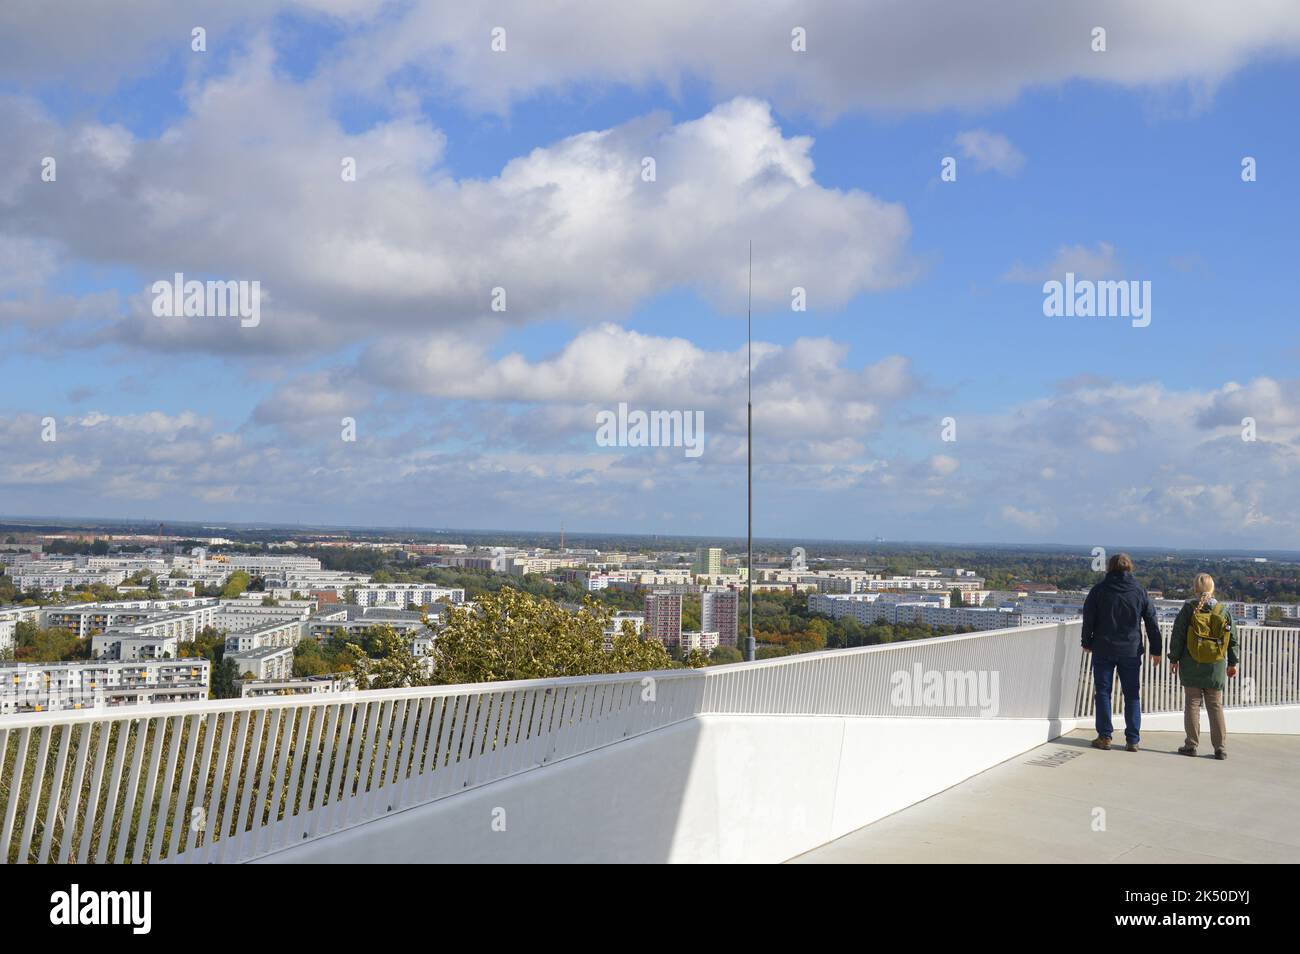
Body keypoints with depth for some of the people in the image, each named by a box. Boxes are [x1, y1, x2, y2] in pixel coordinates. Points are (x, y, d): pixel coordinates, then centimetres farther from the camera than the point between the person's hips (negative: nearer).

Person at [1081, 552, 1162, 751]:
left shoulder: (1098, 590, -4)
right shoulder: (1139, 592, 1)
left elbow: (1088, 619, 0)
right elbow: (1152, 622, 5)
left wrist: (1087, 643, 13)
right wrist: (1156, 650, 13)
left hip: (1103, 650, -1)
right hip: (1131, 651, 1)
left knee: (1103, 692, 7)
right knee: (1132, 695, 7)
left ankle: (1104, 737, 6)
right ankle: (1132, 740, 6)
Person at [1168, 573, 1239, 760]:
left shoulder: (1189, 608, -5)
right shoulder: (1223, 611, 2)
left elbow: (1178, 635, -5)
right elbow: (1233, 639, 7)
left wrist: (1174, 658, 3)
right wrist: (1232, 663, 16)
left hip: (1191, 666, -2)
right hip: (1216, 667, 2)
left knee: (1192, 704, 6)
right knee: (1216, 706, 9)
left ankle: (1191, 744, 5)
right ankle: (1220, 748, 7)